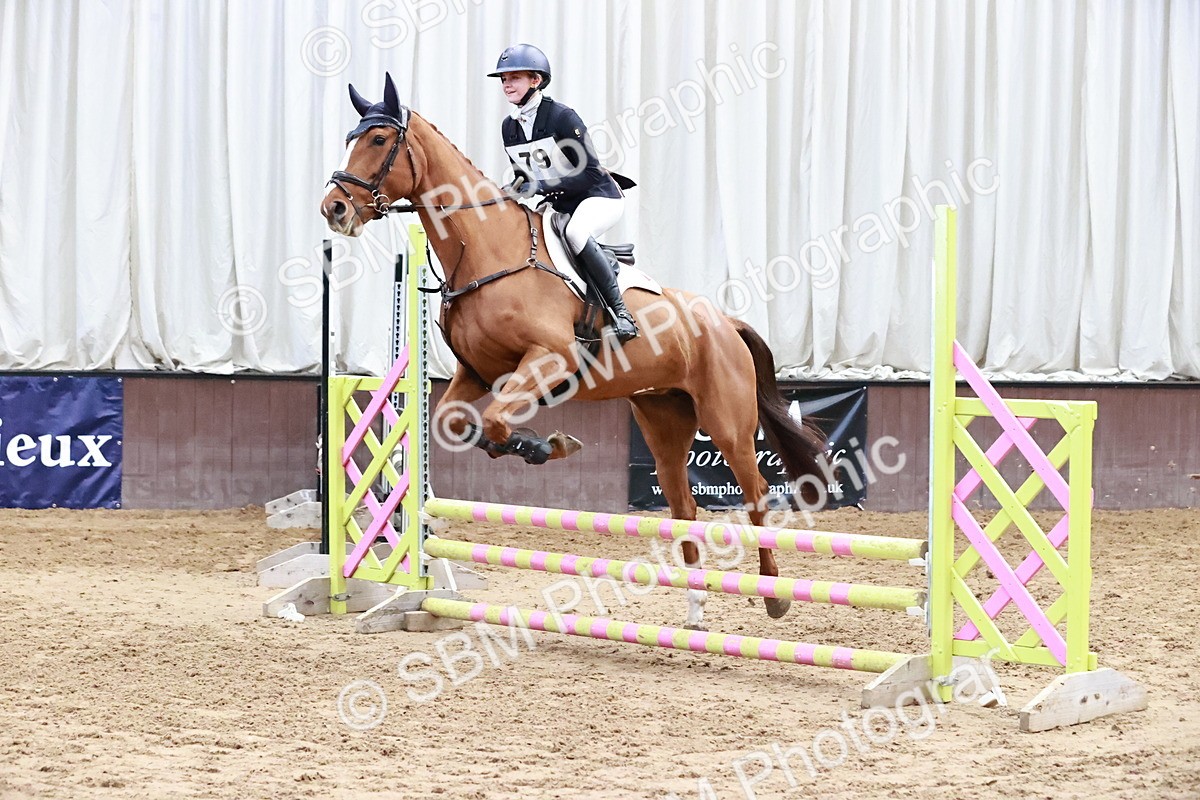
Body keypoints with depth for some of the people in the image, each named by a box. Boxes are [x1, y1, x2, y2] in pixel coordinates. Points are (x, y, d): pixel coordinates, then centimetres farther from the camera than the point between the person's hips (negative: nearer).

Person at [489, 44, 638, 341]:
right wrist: (515, 191, -7)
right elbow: (524, 176, 16)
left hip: (598, 197, -9)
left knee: (575, 233, -38)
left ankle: (620, 311, -32)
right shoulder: (509, 127, 3)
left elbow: (591, 174, -22)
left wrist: (542, 186, -29)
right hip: (558, 206, 9)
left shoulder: (562, 117, -18)